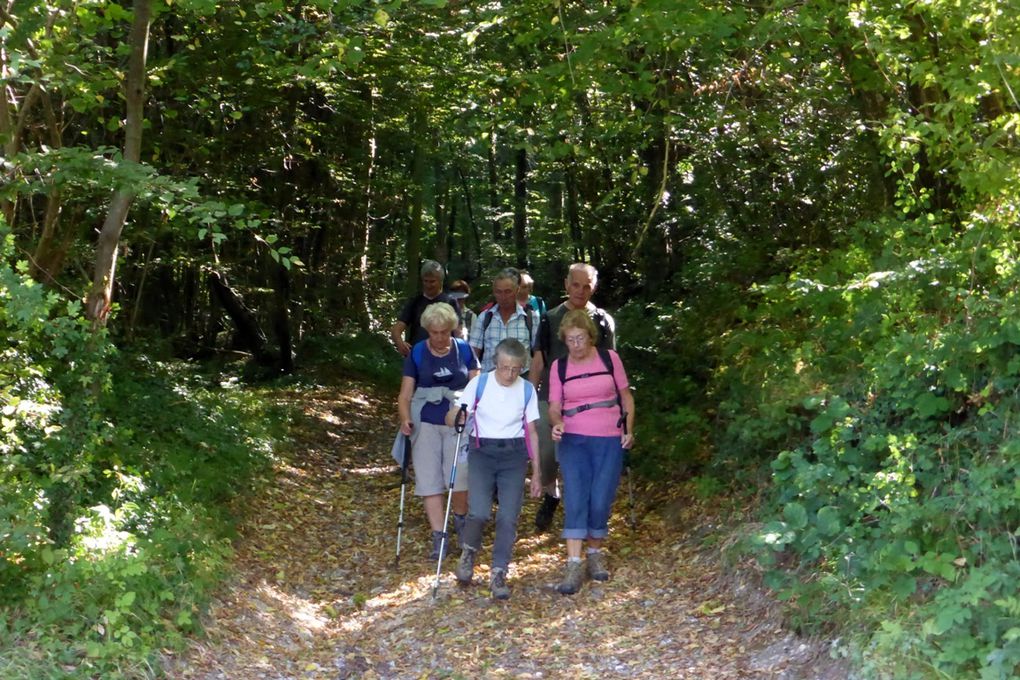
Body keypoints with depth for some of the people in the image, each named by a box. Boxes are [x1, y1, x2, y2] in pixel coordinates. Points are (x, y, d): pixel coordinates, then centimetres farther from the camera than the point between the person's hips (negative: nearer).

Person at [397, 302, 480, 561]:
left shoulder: (463, 350, 2)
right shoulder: (417, 353, 1)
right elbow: (405, 394, 1)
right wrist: (405, 419, -16)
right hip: (426, 425, 1)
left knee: (459, 478, -7)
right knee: (429, 481, 0)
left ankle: (460, 521, 22)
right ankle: (438, 538, 7)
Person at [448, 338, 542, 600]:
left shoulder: (527, 390, 1)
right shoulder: (479, 383, -4)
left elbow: (531, 432, 8)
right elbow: (451, 418, -2)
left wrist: (536, 472, 7)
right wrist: (458, 416, -27)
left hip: (514, 454, 2)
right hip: (482, 451, -1)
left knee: (508, 518, -6)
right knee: (479, 512, -17)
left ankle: (498, 574, 7)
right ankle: (469, 551, 15)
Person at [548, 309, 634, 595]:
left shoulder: (609, 358, 2)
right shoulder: (559, 367, 3)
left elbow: (626, 396, 10)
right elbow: (554, 406, 4)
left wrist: (628, 429, 0)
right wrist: (556, 423, -17)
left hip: (609, 441, 0)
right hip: (574, 441, 0)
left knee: (601, 502, -1)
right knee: (575, 500, -10)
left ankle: (595, 554, 21)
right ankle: (574, 566, -12)